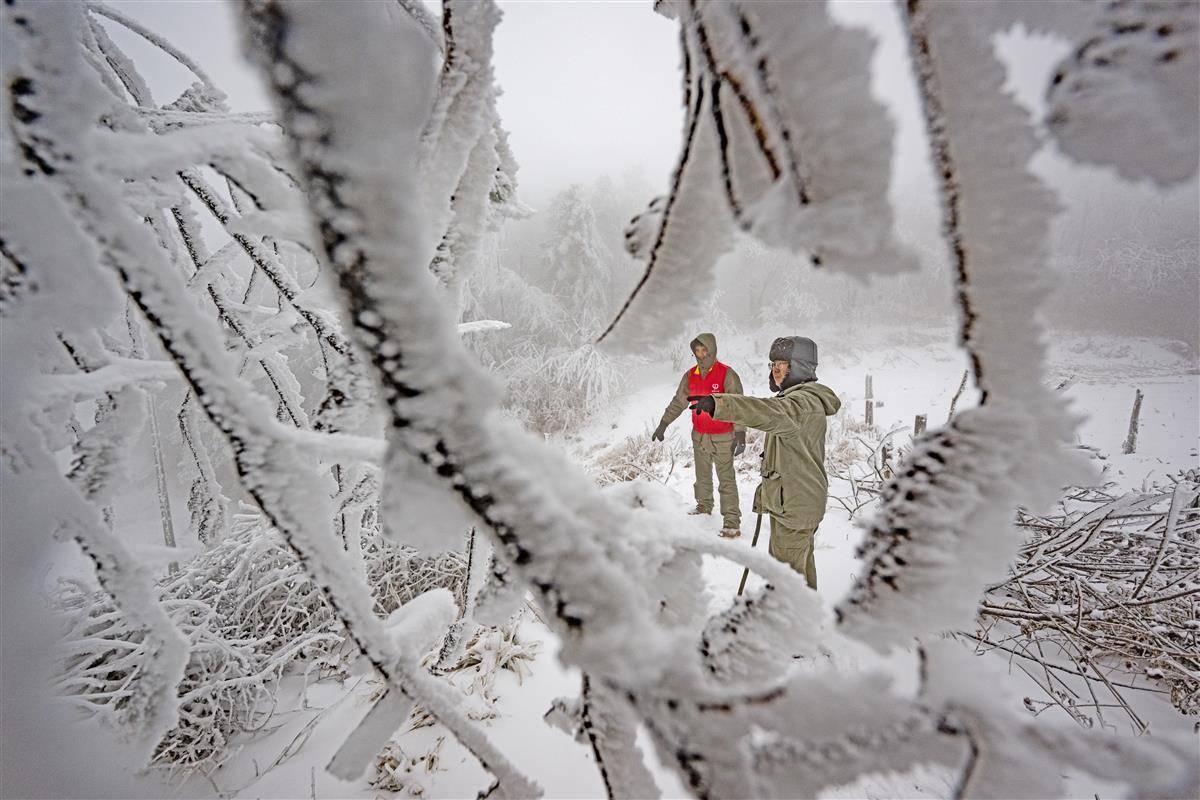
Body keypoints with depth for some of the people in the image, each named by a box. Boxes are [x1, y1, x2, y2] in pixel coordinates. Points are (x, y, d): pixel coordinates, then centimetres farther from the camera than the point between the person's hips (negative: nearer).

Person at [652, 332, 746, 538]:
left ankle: (732, 521, 3)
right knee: (702, 476, 19)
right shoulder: (690, 375, 3)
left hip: (722, 437, -5)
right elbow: (678, 402, 13)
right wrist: (663, 424, 15)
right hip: (699, 436, 5)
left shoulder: (727, 374, -13)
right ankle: (704, 506, 38)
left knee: (726, 479, -3)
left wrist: (740, 433, -26)